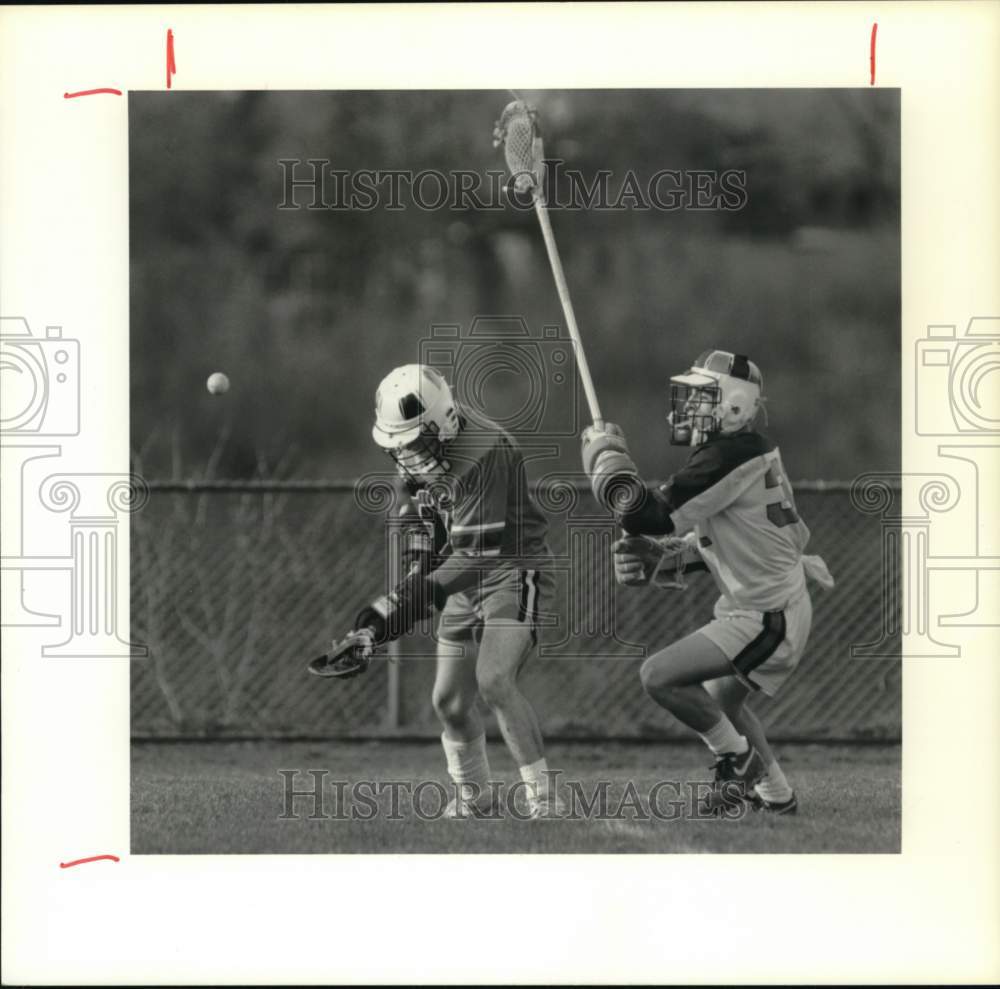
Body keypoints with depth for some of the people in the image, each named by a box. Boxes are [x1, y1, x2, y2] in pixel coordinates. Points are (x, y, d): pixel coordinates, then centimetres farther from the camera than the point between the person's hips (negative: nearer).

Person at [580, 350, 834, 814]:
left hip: (766, 616, -10)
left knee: (659, 675, -15)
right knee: (720, 702, 27)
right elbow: (714, 540, 19)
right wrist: (659, 559, 6)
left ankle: (738, 758, 1)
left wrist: (604, 453, -12)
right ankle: (776, 794, 37)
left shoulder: (731, 457, -23)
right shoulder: (746, 451, 9)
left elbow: (648, 515, -23)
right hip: (773, 605, 10)